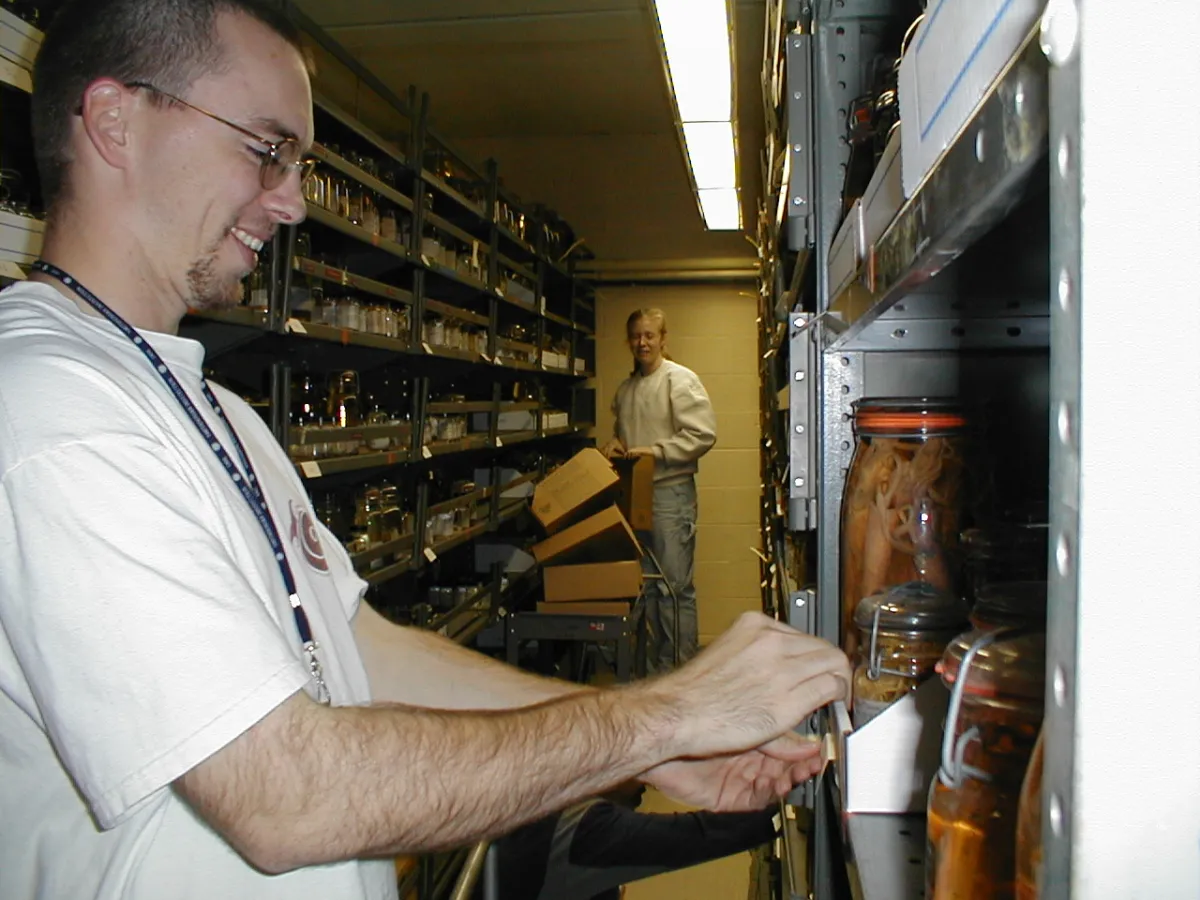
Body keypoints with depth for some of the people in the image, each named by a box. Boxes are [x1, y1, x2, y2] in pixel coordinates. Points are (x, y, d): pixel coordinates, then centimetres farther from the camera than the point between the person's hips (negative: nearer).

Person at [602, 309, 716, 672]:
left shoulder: (680, 380, -7)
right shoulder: (625, 389, 16)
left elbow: (703, 434, -15)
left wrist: (654, 451, -18)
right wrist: (615, 444, 7)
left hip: (670, 492, -7)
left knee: (675, 586, -5)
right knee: (643, 584, 13)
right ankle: (651, 667, 24)